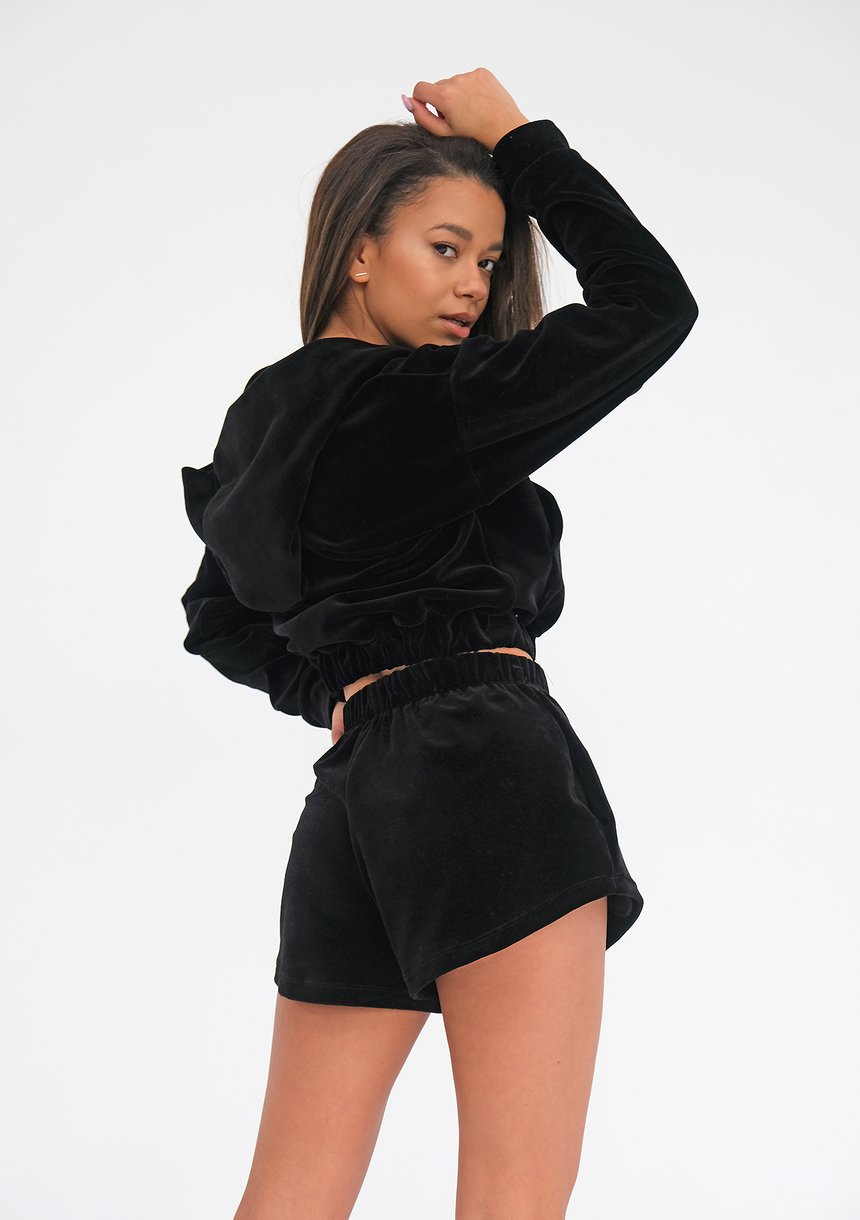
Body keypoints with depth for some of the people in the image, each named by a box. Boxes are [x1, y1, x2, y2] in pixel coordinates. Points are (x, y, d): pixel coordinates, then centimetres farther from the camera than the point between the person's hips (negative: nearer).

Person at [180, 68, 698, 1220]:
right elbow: (650, 304, -7)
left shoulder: (269, 416, 17)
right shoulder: (420, 404, -8)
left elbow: (220, 620, 29)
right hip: (486, 768, -9)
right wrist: (520, 139, 0)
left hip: (354, 791, 9)